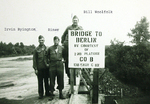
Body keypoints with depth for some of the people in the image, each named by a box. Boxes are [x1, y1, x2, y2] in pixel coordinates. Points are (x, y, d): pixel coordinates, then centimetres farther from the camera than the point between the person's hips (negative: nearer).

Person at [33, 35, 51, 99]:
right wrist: (35, 68, -4)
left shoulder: (47, 48, 5)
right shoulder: (36, 49, 1)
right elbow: (34, 60, 1)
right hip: (39, 68, -1)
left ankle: (47, 92, 21)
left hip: (46, 68, 1)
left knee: (46, 81, 10)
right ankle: (40, 94, 11)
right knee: (40, 82, 4)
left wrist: (48, 63, 0)